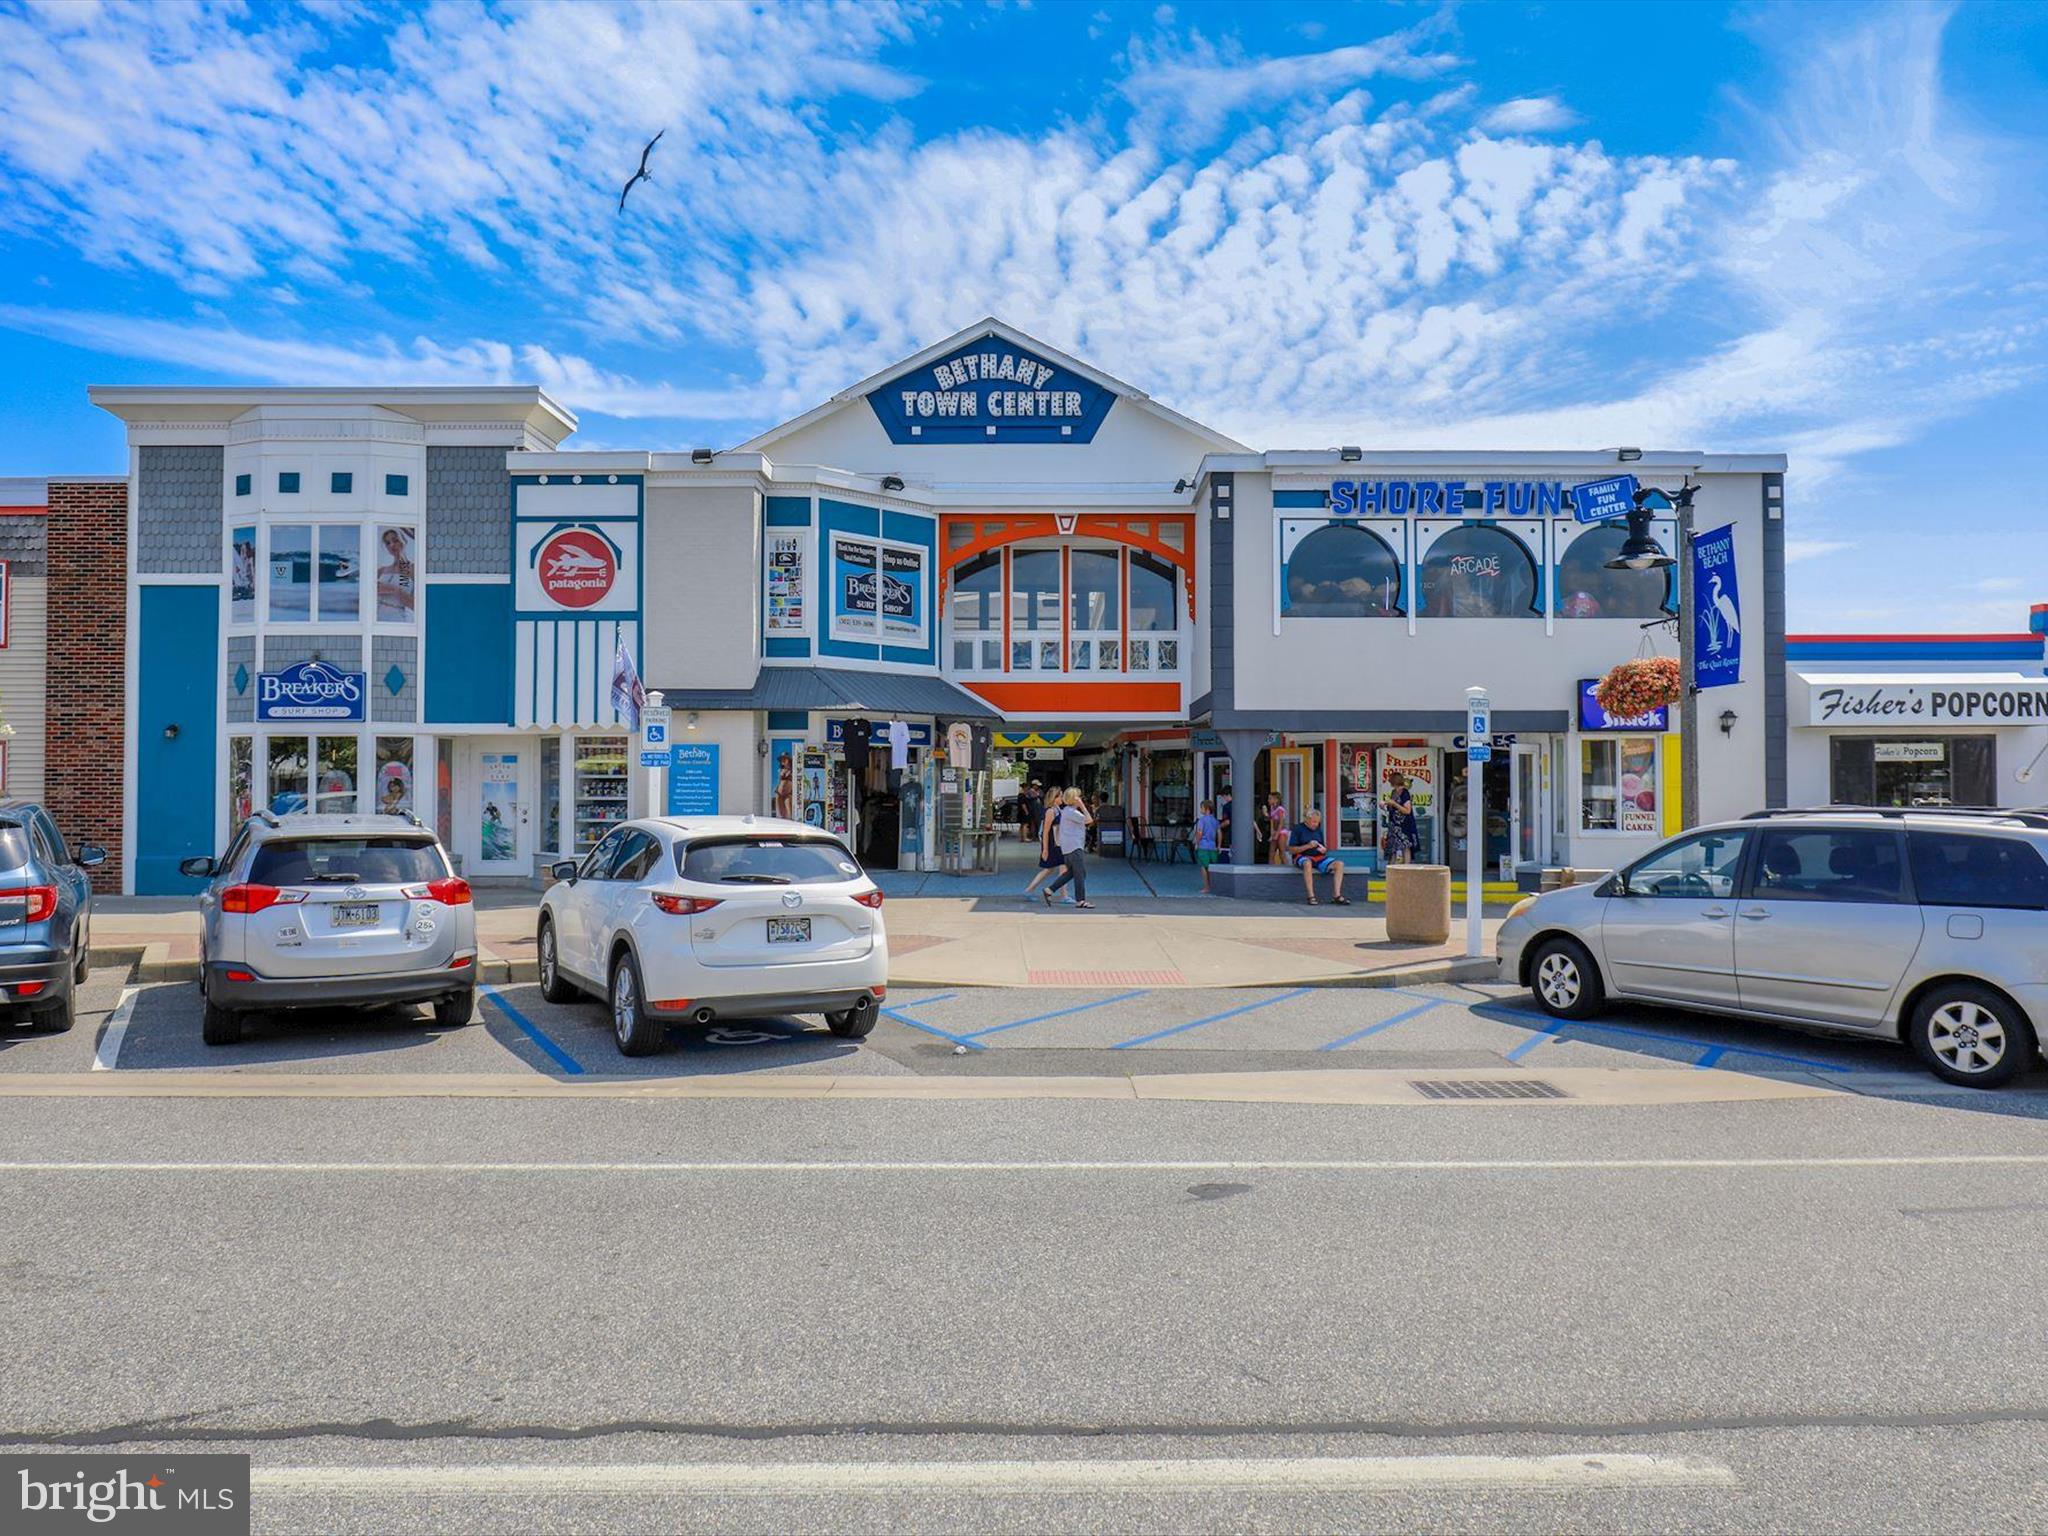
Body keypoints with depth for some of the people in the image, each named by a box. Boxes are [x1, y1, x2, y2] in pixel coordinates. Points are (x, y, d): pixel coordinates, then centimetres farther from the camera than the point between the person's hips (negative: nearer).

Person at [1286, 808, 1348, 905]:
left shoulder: (1318, 830, 18)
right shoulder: (1297, 829, 0)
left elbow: (1323, 847, 23)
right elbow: (1291, 850, -7)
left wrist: (1324, 850, -3)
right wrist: (1308, 846, -17)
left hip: (1319, 857, 6)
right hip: (1302, 857, -6)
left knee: (1339, 863, -17)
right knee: (1307, 863, -42)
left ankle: (1336, 895, -23)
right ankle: (1311, 896, -40)